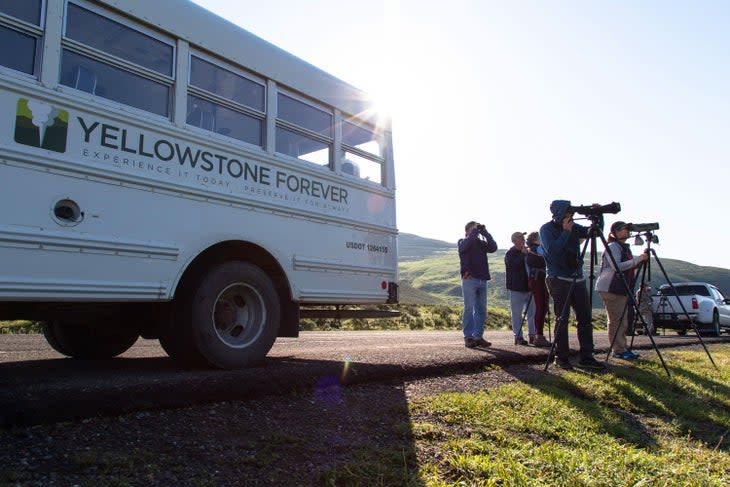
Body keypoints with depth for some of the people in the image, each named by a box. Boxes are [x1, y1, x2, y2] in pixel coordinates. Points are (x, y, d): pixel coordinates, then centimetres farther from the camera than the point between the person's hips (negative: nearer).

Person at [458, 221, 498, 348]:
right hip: (469, 279, -5)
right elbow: (467, 243, -18)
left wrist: (484, 232, -2)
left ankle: (478, 336, 10)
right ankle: (468, 337, -3)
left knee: (481, 309, 5)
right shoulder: (462, 242, 6)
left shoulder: (481, 243, 17)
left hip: (482, 279, 5)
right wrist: (476, 230, -9)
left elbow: (493, 247, 0)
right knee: (469, 309, -6)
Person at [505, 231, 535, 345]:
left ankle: (532, 335, 11)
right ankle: (518, 336, 3)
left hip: (528, 286, 6)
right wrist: (523, 254, -18)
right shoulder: (510, 253, -4)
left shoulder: (527, 251, 15)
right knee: (517, 313, -2)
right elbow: (513, 265, -22)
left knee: (532, 311, 5)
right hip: (517, 288, -6)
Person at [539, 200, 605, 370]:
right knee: (562, 319, -4)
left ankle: (586, 357, 9)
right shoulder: (546, 229, -3)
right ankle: (561, 357, 6)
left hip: (578, 278, 6)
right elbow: (552, 250, -16)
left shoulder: (573, 227, 13)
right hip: (558, 279, -6)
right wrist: (566, 232, -12)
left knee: (585, 317, 3)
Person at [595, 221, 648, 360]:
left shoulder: (625, 247, 18)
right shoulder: (613, 247, -11)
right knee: (616, 320, -8)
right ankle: (619, 350, -5)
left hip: (621, 289, 10)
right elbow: (617, 266, -23)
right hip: (610, 288, -10)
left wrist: (641, 260, 8)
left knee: (623, 321, 10)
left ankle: (623, 349, 16)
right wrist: (637, 259, -22)